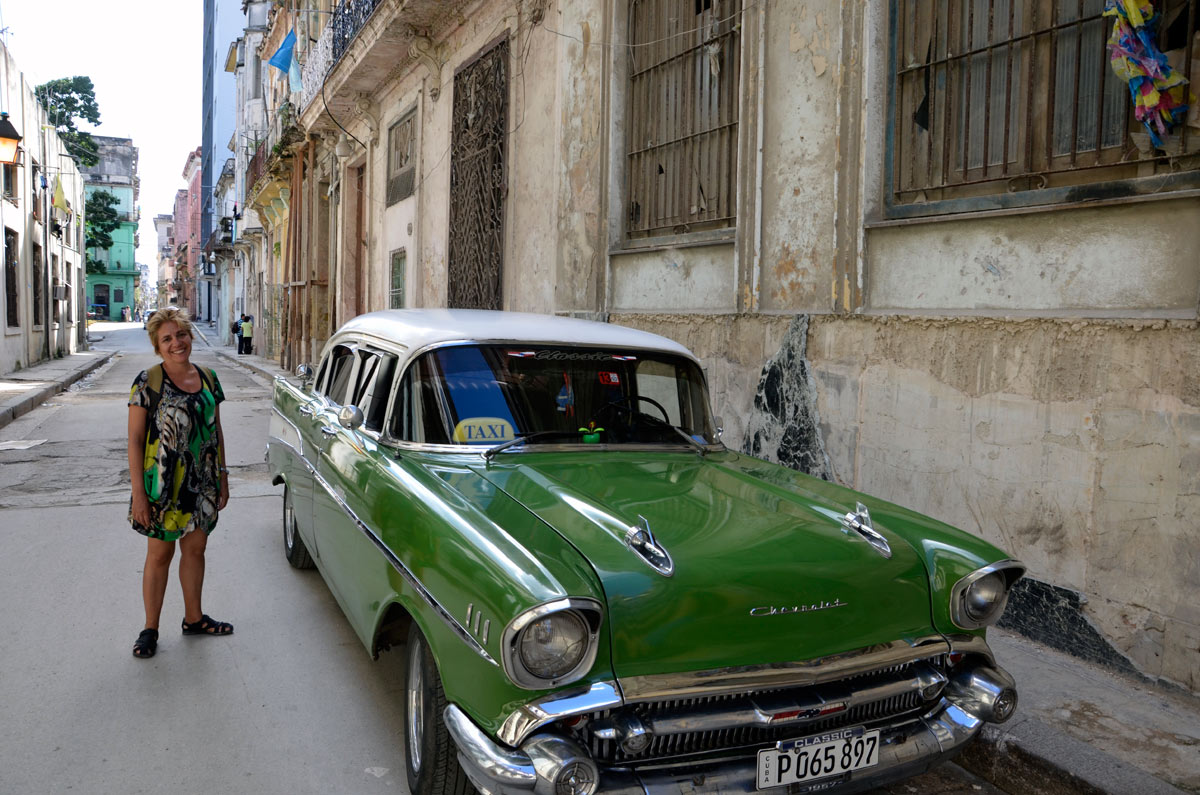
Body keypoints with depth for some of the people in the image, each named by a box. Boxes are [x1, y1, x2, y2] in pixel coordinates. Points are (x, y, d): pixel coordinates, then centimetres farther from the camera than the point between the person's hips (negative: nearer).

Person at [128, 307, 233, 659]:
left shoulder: (208, 378, 4)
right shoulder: (148, 382, -11)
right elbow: (135, 439, -11)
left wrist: (222, 477, 10)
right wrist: (138, 492, -15)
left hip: (201, 483, 5)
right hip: (162, 483, -5)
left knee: (195, 548, 15)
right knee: (160, 553, 6)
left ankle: (193, 617, 32)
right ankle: (150, 629, 20)